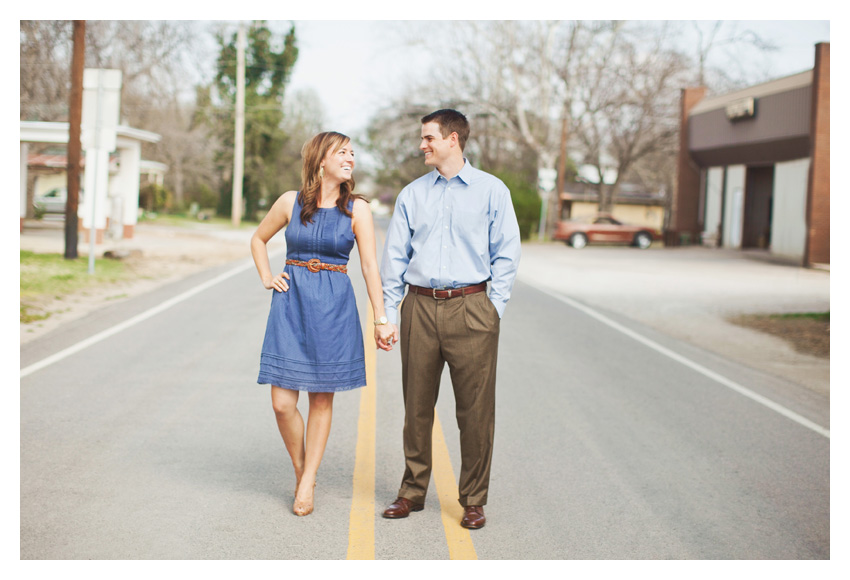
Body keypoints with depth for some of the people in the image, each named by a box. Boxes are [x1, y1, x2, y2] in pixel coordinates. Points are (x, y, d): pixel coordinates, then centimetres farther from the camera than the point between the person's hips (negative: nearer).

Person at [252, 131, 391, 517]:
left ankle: (307, 483, 16)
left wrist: (381, 318, -7)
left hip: (334, 307, -1)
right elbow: (258, 239, 19)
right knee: (283, 402, -4)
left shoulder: (357, 209, -1)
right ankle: (300, 469, 21)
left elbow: (370, 266, -3)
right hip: (291, 303, 1)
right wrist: (267, 279, 8)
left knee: (322, 398, 4)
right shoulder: (291, 202, 2)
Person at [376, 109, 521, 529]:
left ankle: (473, 500, 10)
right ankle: (413, 491, 21)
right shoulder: (412, 195, 12)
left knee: (475, 410, -1)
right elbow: (394, 258, 11)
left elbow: (506, 254, 4)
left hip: (471, 309, -2)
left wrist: (494, 308, -4)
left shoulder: (491, 191, 5)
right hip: (420, 308, 3)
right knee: (417, 406, 7)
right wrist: (387, 316, 5)